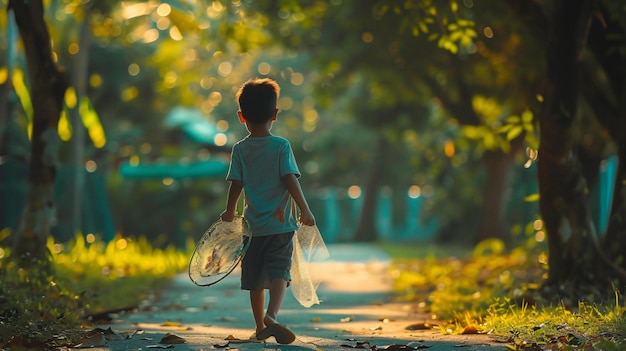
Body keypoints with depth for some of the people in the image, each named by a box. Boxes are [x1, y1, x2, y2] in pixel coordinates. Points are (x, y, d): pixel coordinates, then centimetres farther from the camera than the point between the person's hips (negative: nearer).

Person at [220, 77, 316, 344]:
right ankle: (271, 315, -30)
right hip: (281, 223, -2)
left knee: (255, 277, 12)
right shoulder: (281, 146, -5)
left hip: (253, 225, 2)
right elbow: (290, 180, -11)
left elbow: (236, 184, 1)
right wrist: (305, 210, -7)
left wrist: (229, 212, 17)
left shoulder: (239, 149, 0)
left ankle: (260, 326, 19)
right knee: (279, 272, -7)